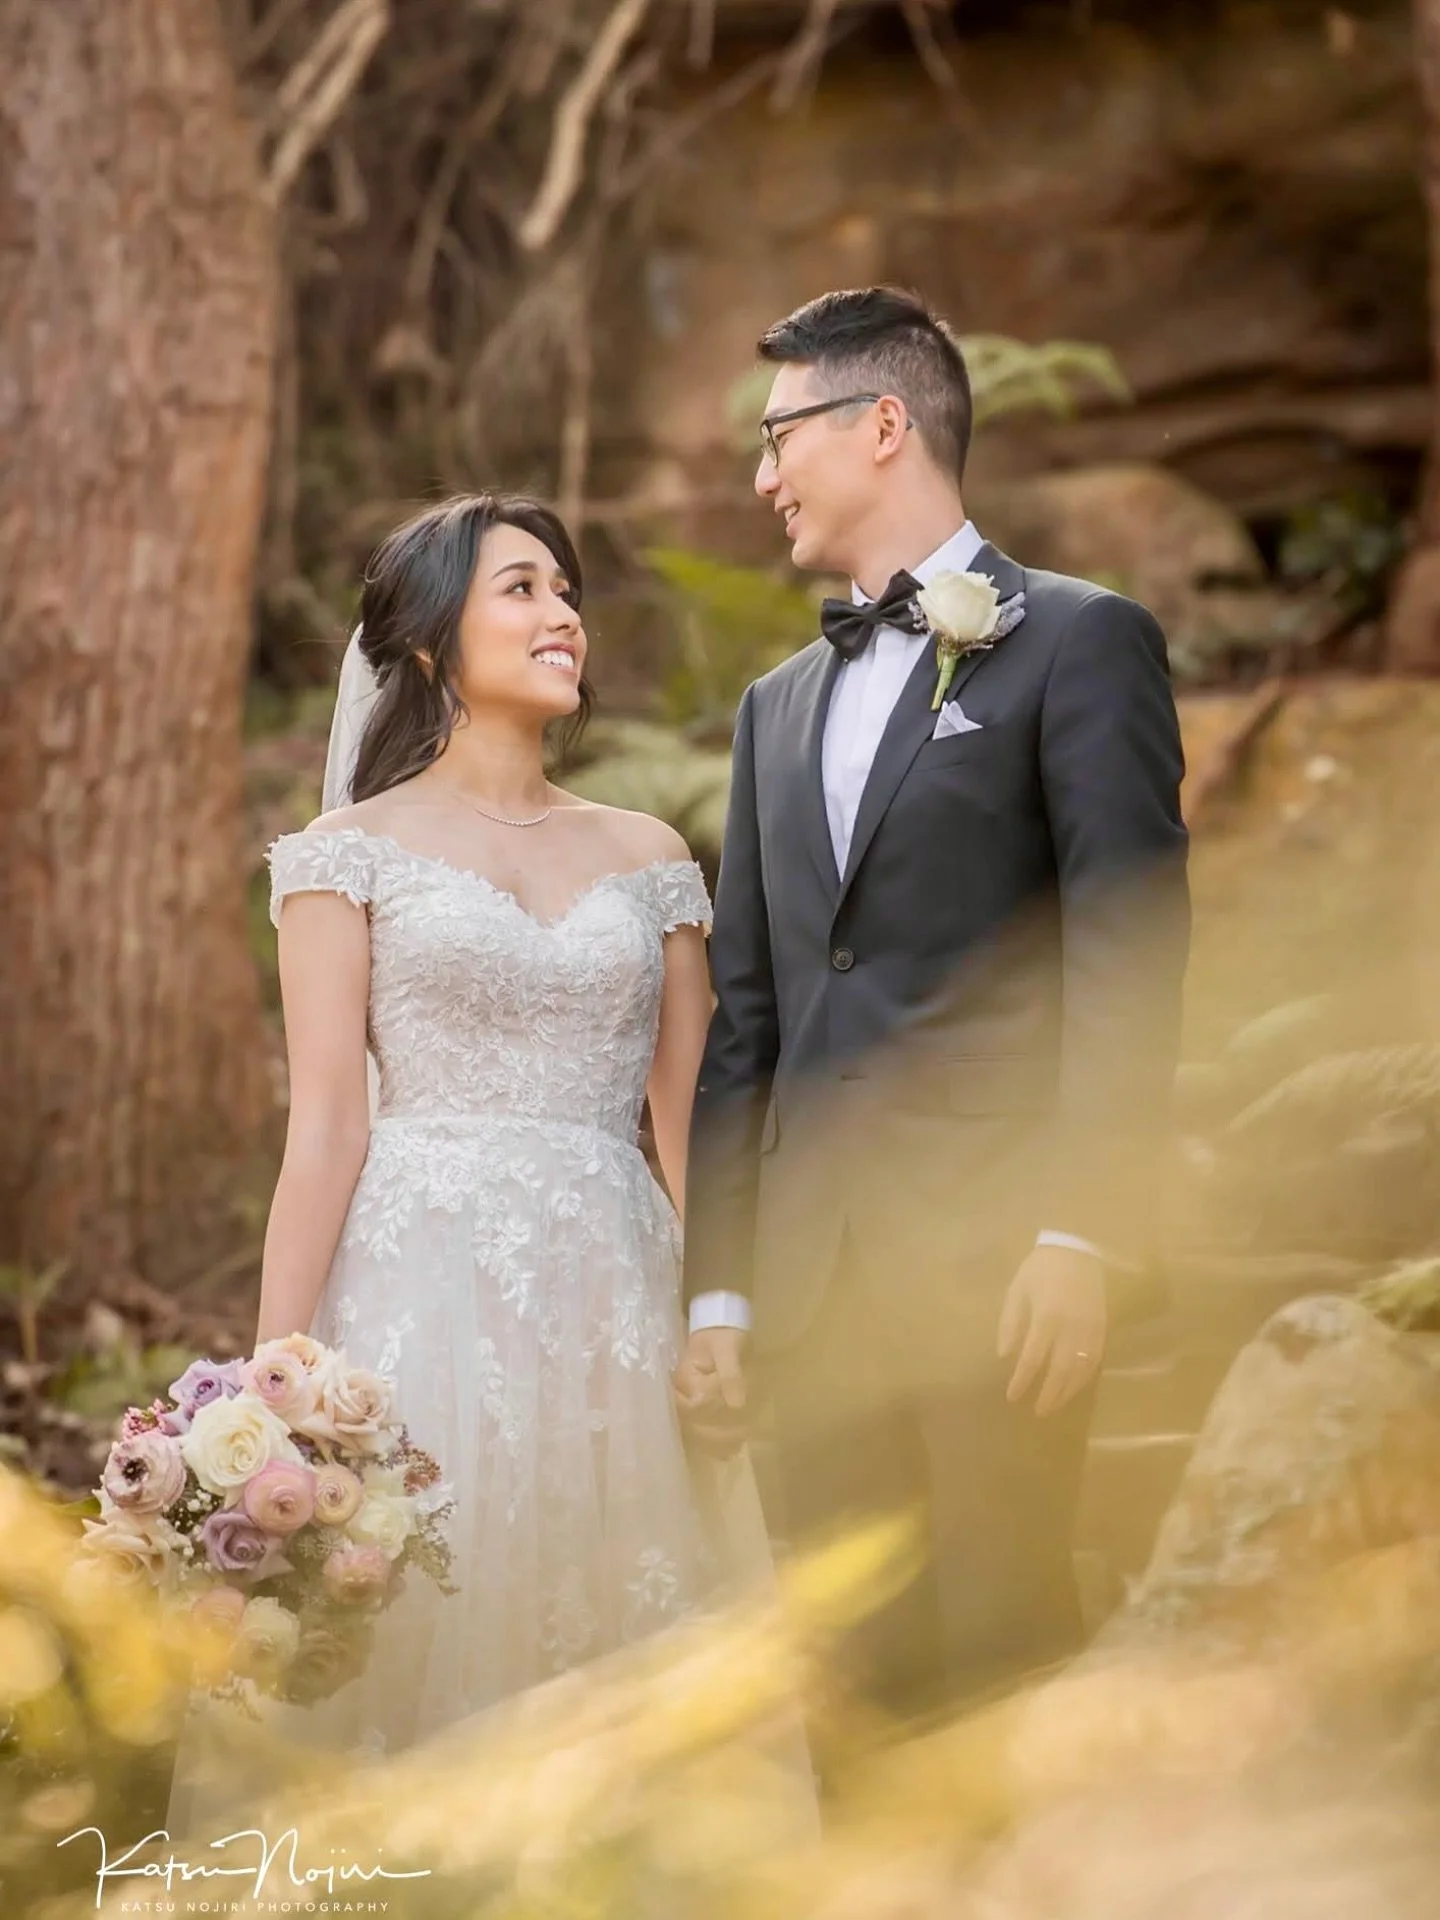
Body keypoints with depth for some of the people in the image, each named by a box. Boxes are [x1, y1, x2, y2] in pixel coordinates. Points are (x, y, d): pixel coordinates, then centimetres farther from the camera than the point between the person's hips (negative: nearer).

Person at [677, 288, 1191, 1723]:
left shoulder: (1078, 642, 2)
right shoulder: (778, 704, 21)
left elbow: (1129, 960, -7)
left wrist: (1083, 1237, -15)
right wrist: (717, 1287, 12)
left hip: (995, 1257, -6)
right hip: (813, 1273, 6)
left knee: (1001, 1660, -8)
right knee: (855, 1675, 4)